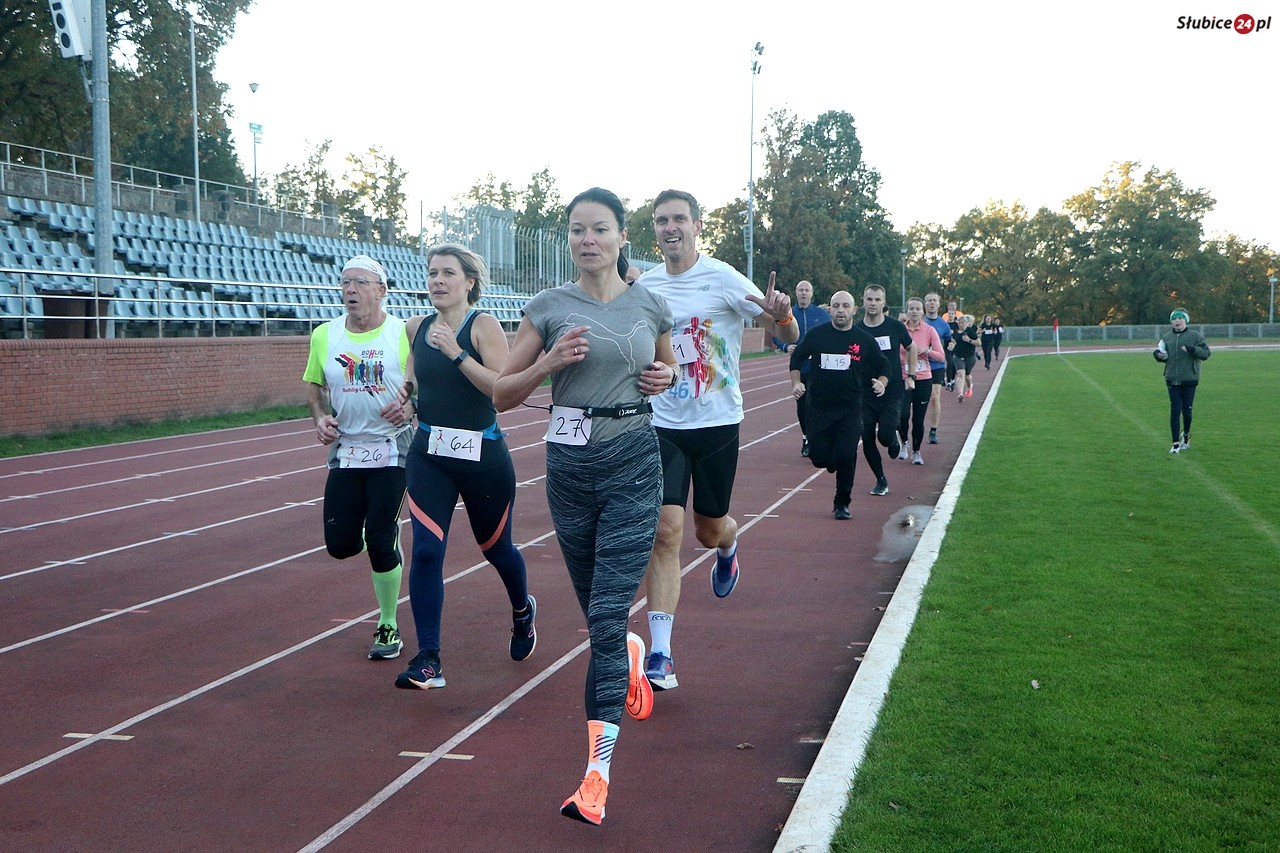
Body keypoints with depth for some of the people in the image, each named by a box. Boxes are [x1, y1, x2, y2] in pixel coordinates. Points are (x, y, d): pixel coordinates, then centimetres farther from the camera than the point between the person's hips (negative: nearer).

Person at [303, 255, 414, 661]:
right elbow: (313, 386, 16)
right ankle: (382, 537, 39)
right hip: (345, 451, 4)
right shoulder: (324, 335, 3)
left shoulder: (404, 334, -8)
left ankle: (388, 625, 14)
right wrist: (320, 418, -2)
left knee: (380, 542, -6)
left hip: (391, 451, -4)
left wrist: (410, 409, -20)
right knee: (339, 544, 2)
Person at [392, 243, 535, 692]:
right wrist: (407, 389, 4)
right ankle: (427, 662, -6)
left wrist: (457, 353, -27)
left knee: (495, 547, 16)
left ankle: (523, 610, 48)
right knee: (426, 550, -11)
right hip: (428, 454, 3)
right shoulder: (416, 328, 5)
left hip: (482, 454, -3)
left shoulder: (484, 325, -10)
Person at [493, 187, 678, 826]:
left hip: (635, 464, -1)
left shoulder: (651, 306, 4)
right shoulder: (548, 308, 0)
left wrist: (665, 378, 1)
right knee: (598, 611, 13)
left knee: (607, 613, -9)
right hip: (570, 464, 1)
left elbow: (670, 367, 24)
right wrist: (550, 362, -14)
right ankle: (630, 654, 50)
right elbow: (502, 394, 3)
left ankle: (597, 771, -7)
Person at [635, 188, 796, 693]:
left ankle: (728, 549, 52)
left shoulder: (723, 280, -10)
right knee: (665, 531, -10)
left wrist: (781, 316, -32)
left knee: (710, 530, 12)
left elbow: (789, 337, -10)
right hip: (663, 425, 2)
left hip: (717, 424, -2)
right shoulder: (644, 287, 2)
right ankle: (660, 655, -7)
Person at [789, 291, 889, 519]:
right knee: (819, 458, -1)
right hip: (820, 406, 1)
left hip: (850, 408, -1)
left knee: (846, 456, -8)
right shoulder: (816, 335, -1)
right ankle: (836, 465, 37)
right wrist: (796, 382, -2)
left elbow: (884, 366, 12)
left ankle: (842, 504, 11)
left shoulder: (864, 340, 0)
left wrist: (882, 382, -8)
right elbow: (797, 358, 11)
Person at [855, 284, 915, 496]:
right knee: (867, 440, 0)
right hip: (865, 395, 2)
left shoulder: (895, 327, -4)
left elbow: (911, 348, 13)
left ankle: (895, 440, 24)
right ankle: (881, 481, 18)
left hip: (892, 393, -2)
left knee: (885, 436, -14)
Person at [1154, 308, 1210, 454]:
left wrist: (1191, 349, -23)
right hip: (1172, 380, 2)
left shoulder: (1195, 336, -1)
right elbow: (1163, 356, 19)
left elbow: (1205, 352, -6)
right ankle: (1176, 443, 0)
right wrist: (1158, 355, -4)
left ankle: (1186, 434, 33)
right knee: (1175, 411, -2)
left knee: (1187, 410, 6)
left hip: (1189, 380, -2)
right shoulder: (1166, 337, 9)